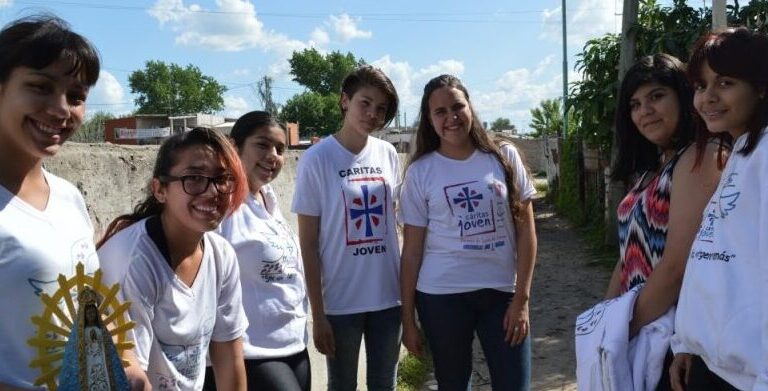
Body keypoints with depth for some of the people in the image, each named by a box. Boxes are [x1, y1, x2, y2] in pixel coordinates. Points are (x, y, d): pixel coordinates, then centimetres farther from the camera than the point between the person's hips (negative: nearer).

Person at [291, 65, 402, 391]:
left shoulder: (388, 154, 2)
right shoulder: (317, 159, -10)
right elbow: (308, 243, -9)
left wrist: (405, 286, 9)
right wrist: (317, 313, -10)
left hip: (388, 296, 4)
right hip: (340, 302, -4)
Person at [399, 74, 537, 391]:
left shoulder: (504, 157, 0)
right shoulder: (420, 172, -3)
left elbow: (525, 230, 1)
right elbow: (412, 250, 0)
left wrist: (521, 298, -4)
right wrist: (408, 318, 0)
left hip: (502, 291, 1)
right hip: (442, 296, 0)